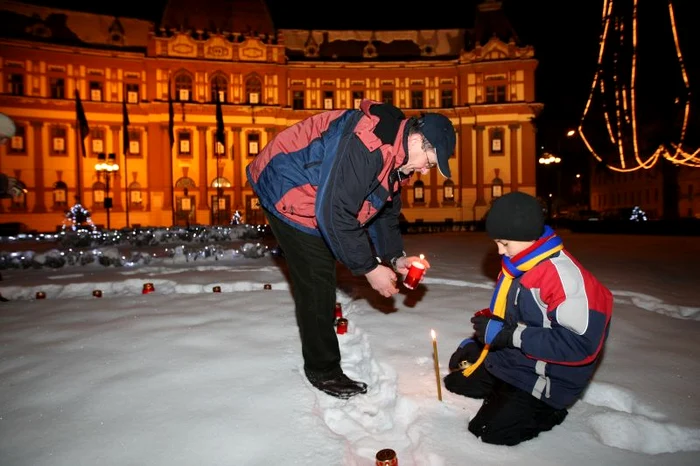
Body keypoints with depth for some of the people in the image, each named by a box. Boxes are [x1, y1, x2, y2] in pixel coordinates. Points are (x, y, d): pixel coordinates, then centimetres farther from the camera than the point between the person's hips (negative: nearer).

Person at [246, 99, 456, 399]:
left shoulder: (395, 155, 0)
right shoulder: (366, 146, -33)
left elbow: (385, 211, 9)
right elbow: (333, 213, -34)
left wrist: (395, 257, -3)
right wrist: (369, 268, -25)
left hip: (316, 196, 10)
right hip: (285, 192, -10)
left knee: (321, 275, 21)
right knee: (316, 281, -7)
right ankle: (322, 369, 8)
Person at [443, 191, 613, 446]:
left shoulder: (564, 274, -28)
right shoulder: (515, 266, 1)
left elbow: (580, 344, -31)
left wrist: (512, 336, -30)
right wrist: (476, 341, 5)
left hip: (542, 377, -9)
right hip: (506, 360, 9)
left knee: (489, 431, -11)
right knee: (456, 381, 15)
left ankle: (548, 411, 9)